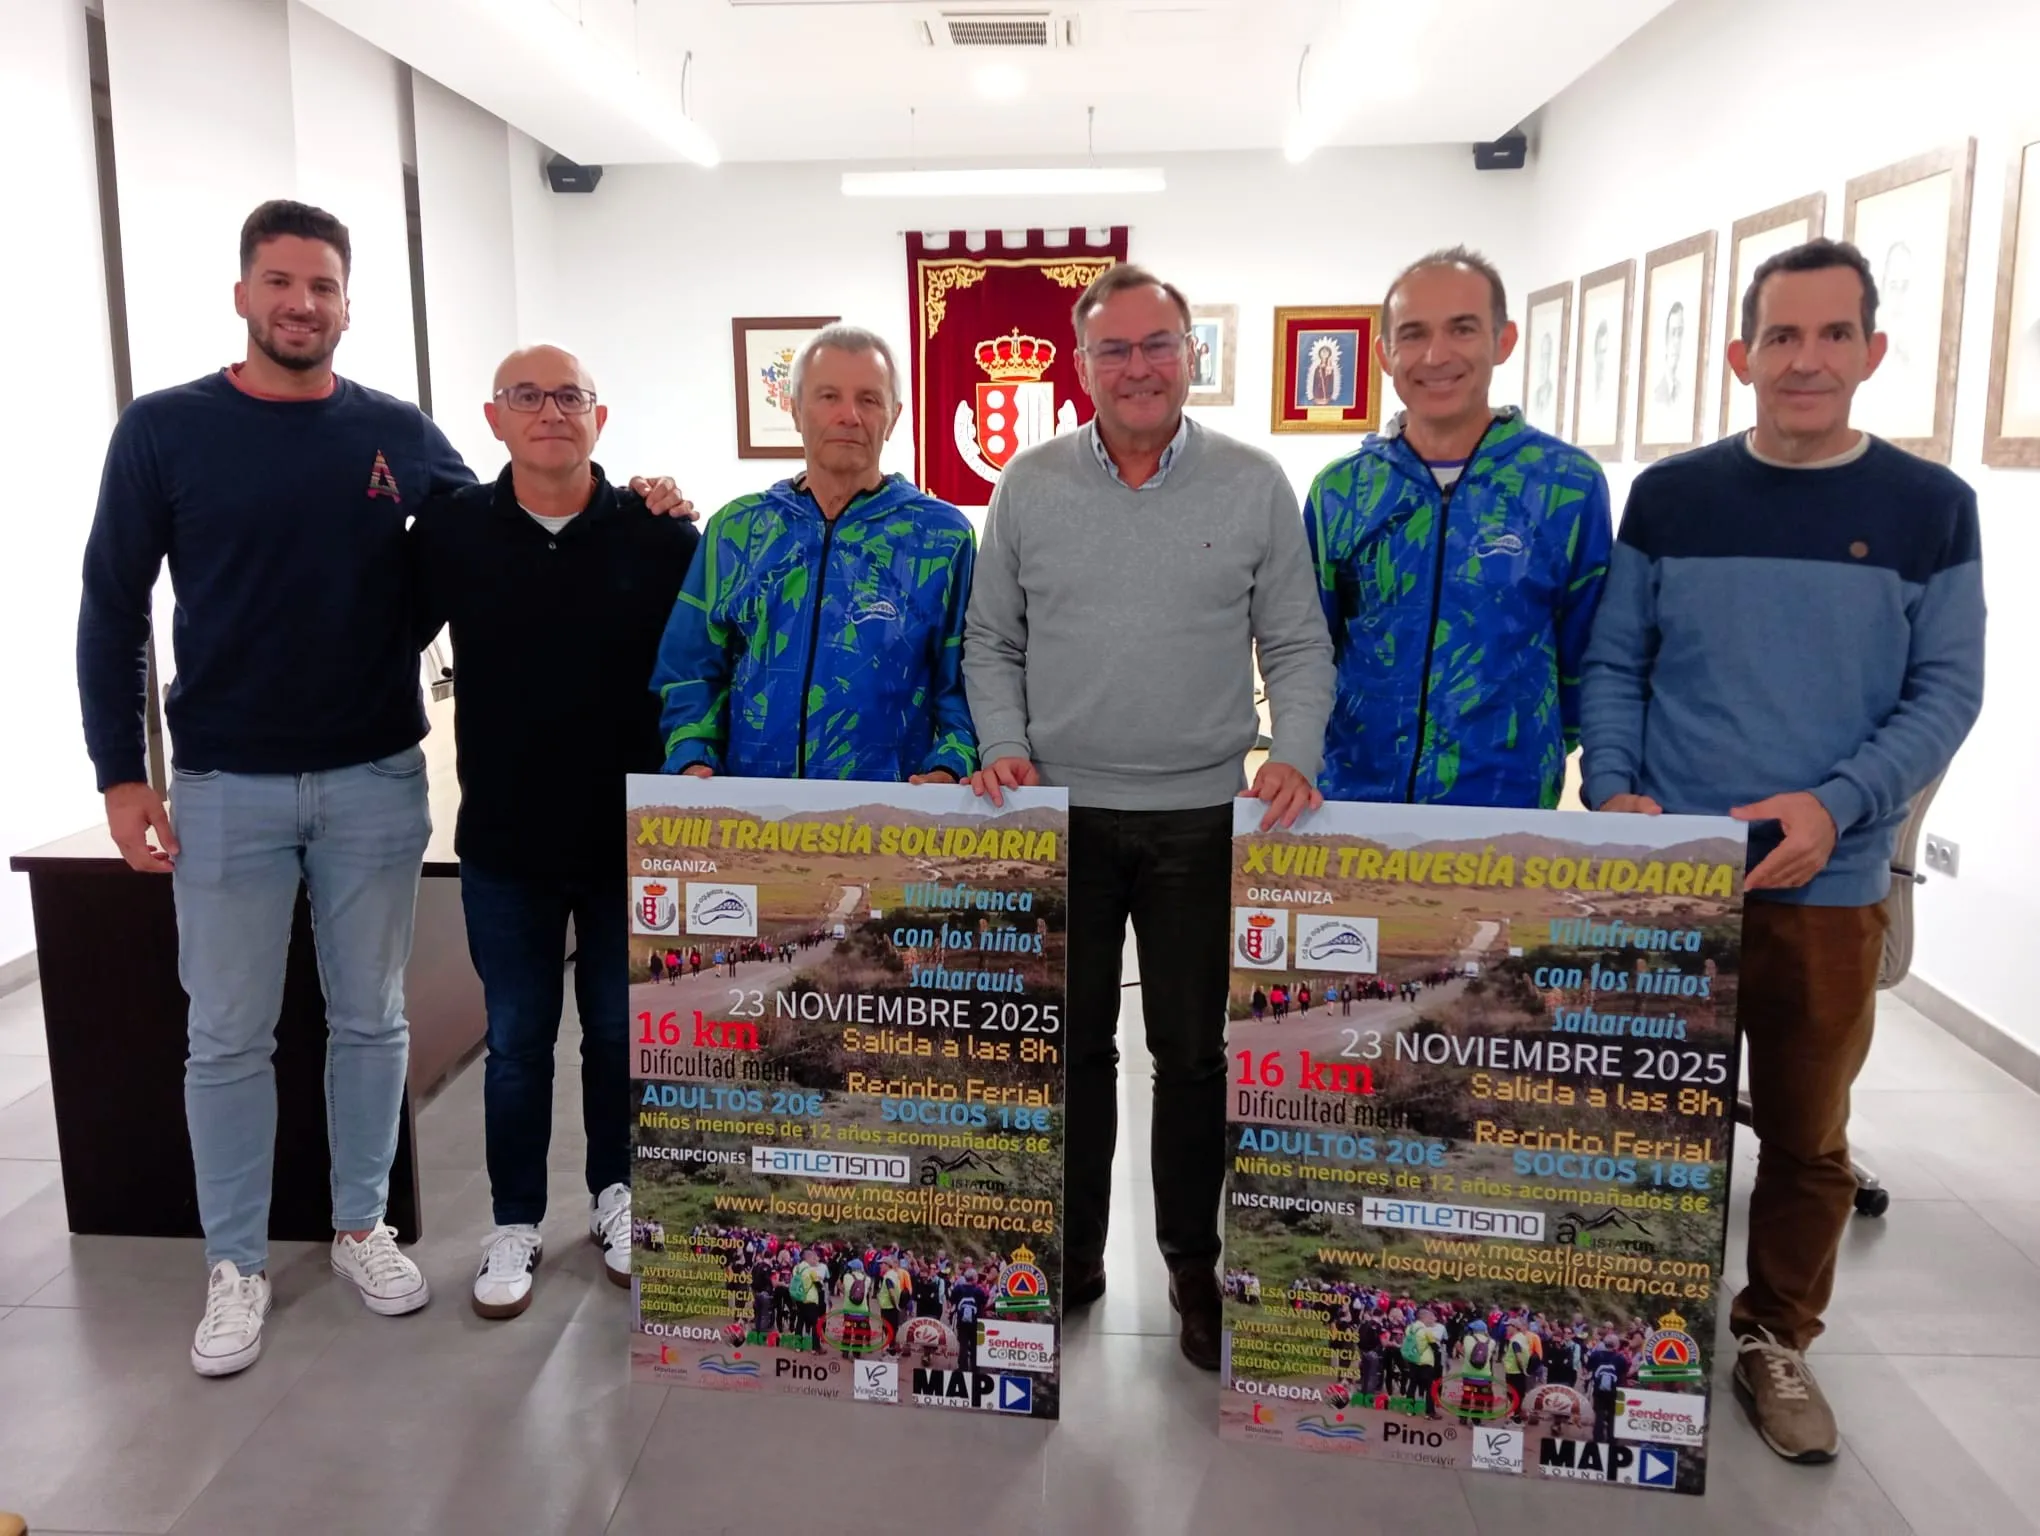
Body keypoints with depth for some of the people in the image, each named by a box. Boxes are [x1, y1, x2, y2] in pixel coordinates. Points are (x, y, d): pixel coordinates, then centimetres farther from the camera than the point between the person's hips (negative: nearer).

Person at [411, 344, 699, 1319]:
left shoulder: (659, 533, -6)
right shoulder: (451, 528, -2)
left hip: (631, 838, 0)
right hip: (503, 844, 1)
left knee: (621, 1031, 14)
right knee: (516, 1040, 12)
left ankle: (616, 1196, 34)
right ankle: (515, 1224, 28)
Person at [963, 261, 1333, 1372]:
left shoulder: (1254, 486, 1)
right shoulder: (1028, 486, 3)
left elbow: (1297, 646, 3)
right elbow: (992, 643, 8)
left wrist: (1294, 754, -11)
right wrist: (1005, 747, -5)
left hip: (1202, 815, -1)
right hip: (1062, 811, 1)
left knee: (1192, 1047, 8)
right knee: (1070, 1041, 11)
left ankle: (1194, 1262, 26)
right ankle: (1072, 1251, 29)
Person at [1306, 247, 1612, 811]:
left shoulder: (1569, 485, -5)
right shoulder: (1340, 489, 1)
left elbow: (1587, 651, 3)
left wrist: (1532, 754, 6)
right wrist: (1312, 765, 4)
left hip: (1507, 809, -2)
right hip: (1351, 799, 2)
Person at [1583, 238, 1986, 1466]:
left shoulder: (1929, 508, 1)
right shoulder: (1670, 496, 3)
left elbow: (1946, 691, -2)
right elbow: (1614, 661, 5)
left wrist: (1836, 806, -17)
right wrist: (1614, 788, -11)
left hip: (1830, 881, 0)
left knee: (1808, 1133, 12)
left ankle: (1777, 1339, 31)